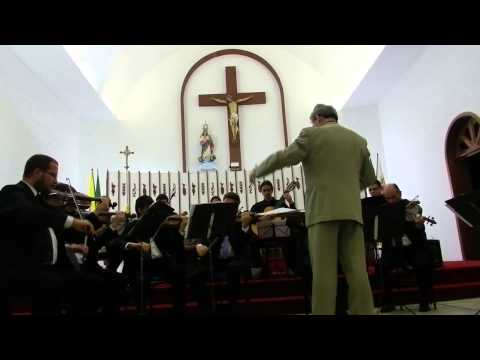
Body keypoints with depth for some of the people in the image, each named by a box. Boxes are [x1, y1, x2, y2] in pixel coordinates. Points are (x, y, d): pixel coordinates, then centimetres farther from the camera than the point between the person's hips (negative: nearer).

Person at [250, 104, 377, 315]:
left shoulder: (311, 134, 3)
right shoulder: (358, 140, 18)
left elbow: (283, 158, -3)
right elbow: (369, 178, 22)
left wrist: (257, 171, 11)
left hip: (323, 210, -4)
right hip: (352, 210, 5)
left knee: (323, 269, -5)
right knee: (356, 269, 3)